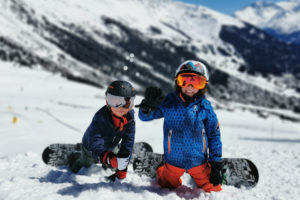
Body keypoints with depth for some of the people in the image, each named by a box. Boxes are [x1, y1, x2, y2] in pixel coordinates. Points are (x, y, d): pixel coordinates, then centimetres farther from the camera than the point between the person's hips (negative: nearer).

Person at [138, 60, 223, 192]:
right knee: (168, 187, 22)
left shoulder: (205, 107, -7)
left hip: (198, 161, 0)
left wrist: (216, 164, -2)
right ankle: (160, 171, 52)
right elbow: (144, 116, -2)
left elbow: (214, 136, -1)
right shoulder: (169, 102, -8)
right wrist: (148, 105, -26)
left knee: (213, 190, 11)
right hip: (174, 161, 0)